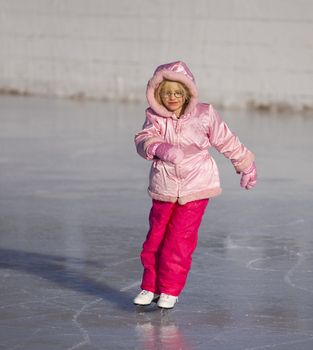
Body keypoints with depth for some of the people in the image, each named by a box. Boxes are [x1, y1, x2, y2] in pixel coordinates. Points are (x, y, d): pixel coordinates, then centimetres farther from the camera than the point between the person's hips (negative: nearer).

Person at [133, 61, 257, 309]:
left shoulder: (204, 115, -4)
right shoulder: (155, 118, -2)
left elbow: (227, 142, 9)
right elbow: (143, 140, -19)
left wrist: (246, 166, 19)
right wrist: (158, 148, -41)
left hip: (195, 188, -2)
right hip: (164, 189, 2)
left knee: (180, 240, -4)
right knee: (156, 237, 6)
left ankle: (170, 290, 8)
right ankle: (150, 286, 22)